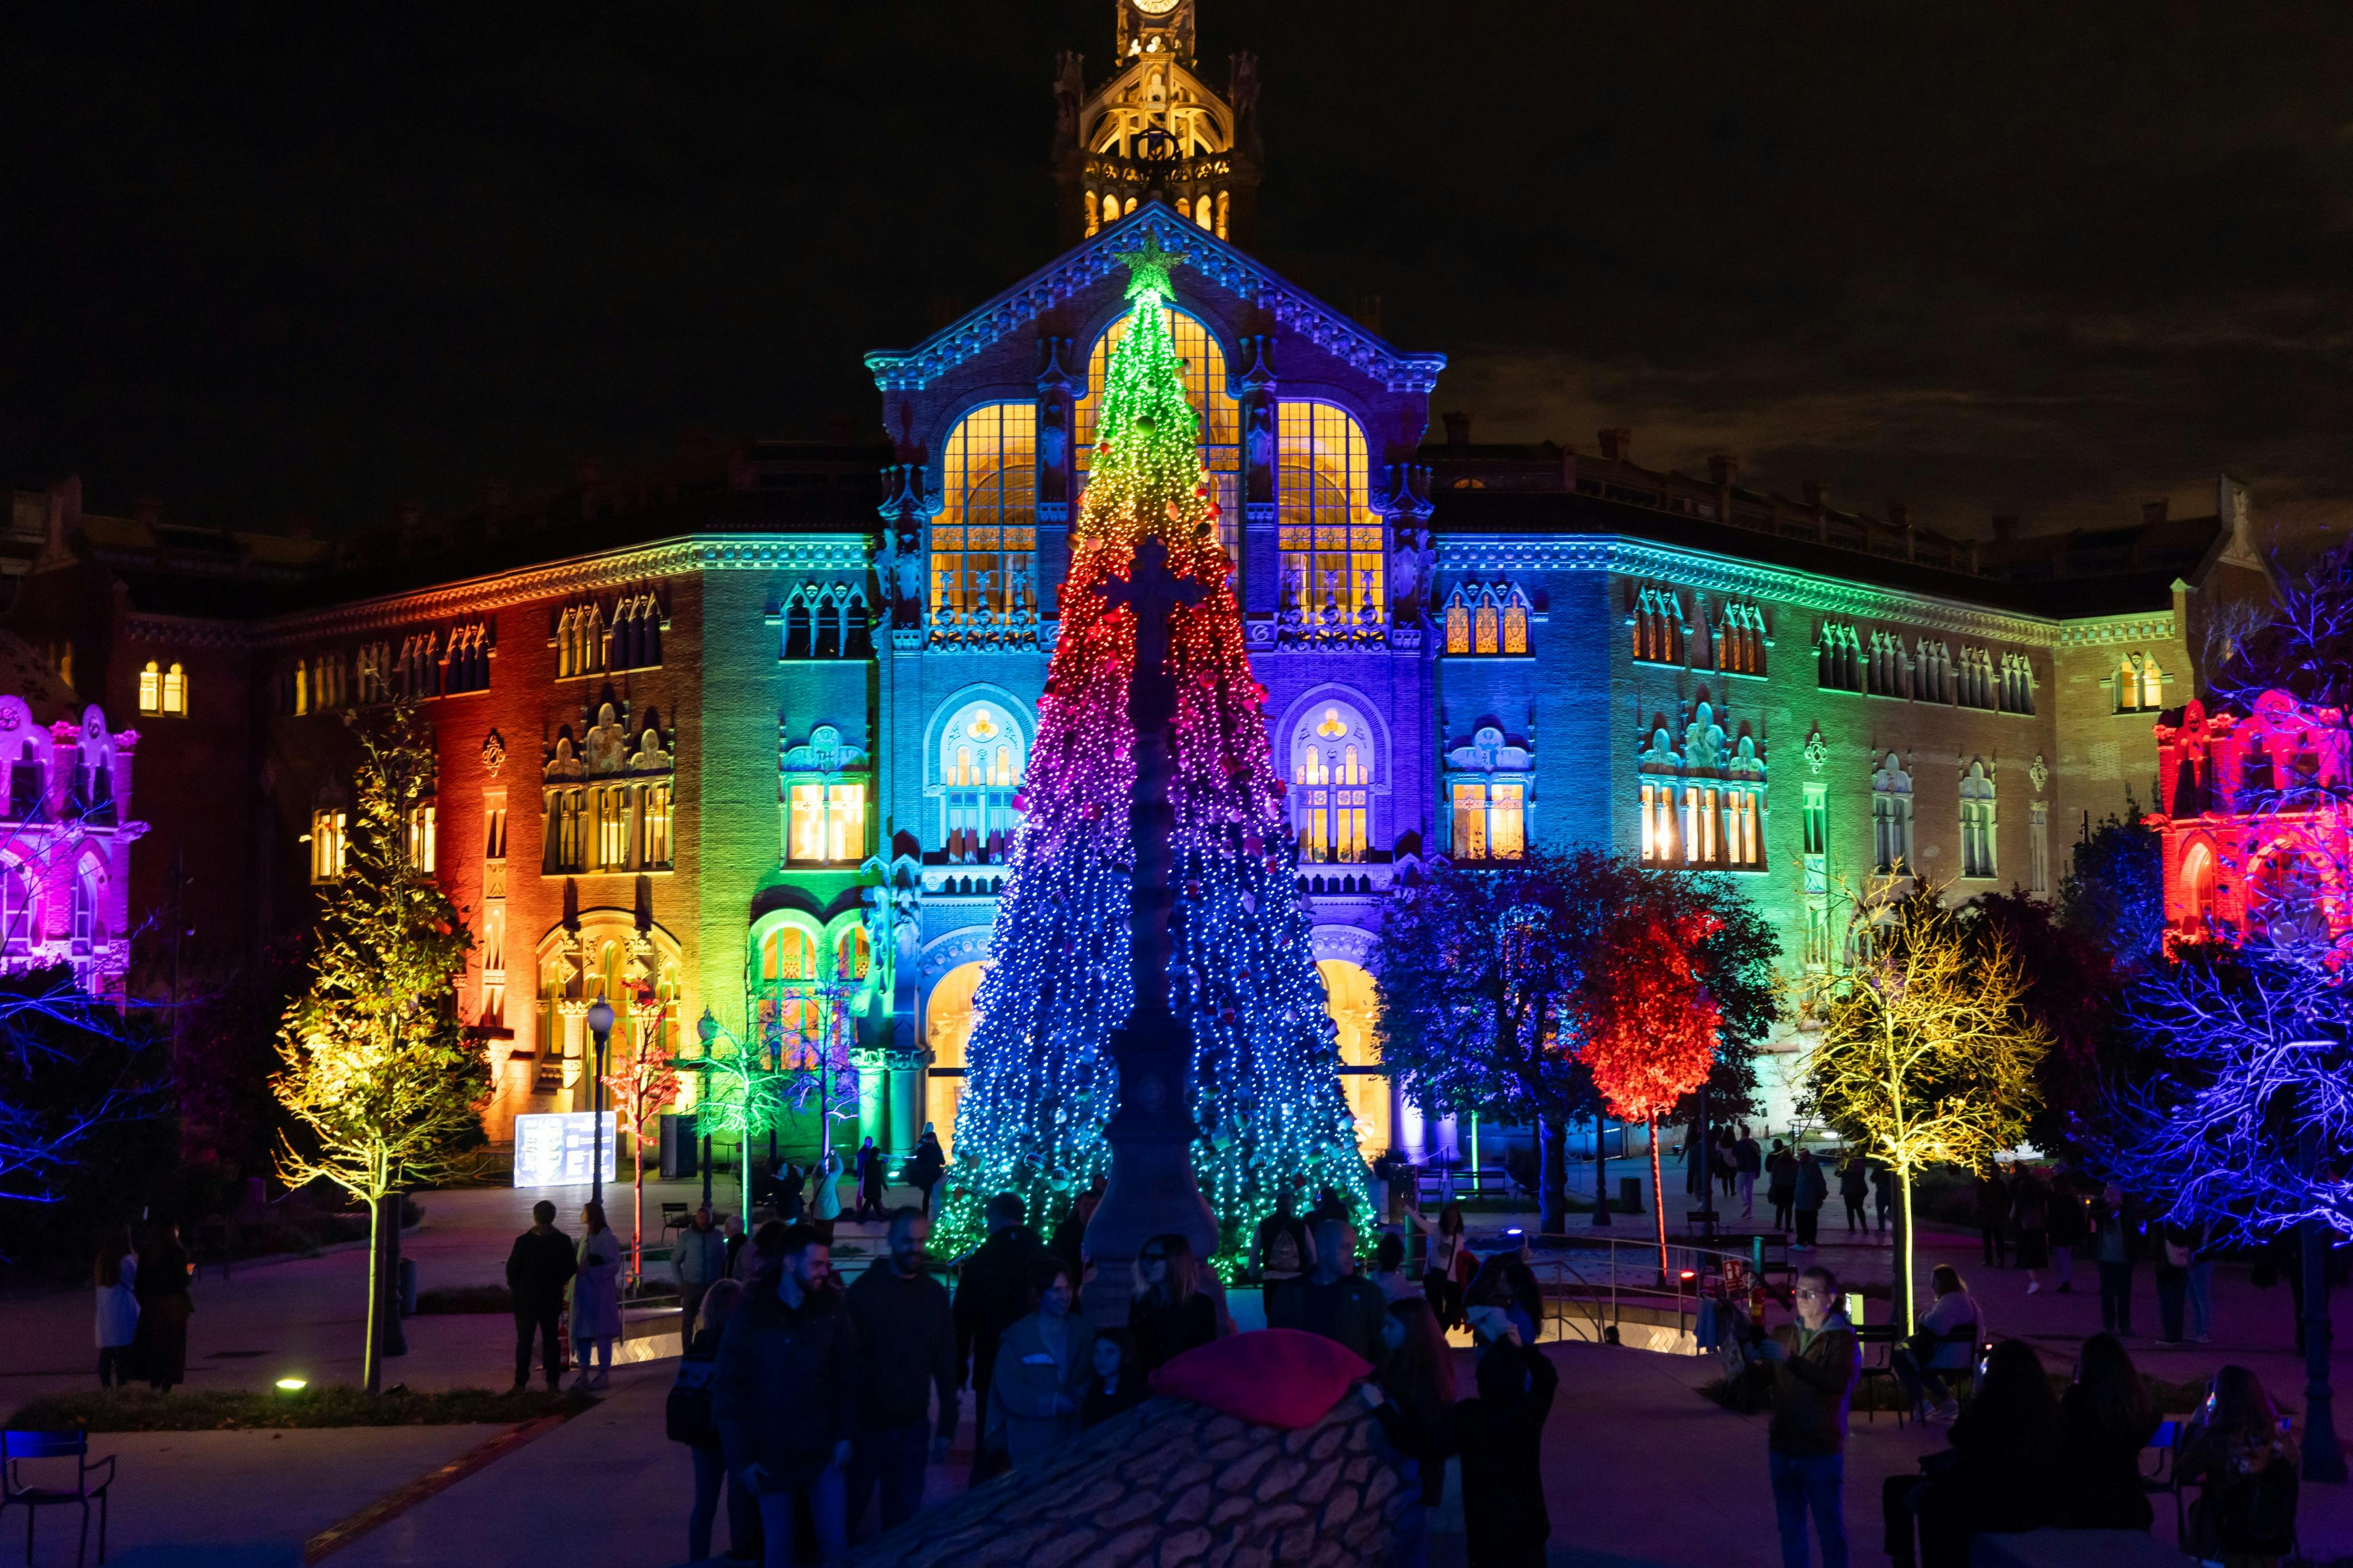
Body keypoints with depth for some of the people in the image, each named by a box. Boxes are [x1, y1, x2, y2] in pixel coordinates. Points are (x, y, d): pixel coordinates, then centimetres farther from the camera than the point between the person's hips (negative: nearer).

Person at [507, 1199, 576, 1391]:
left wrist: (514, 1287, 9)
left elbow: (512, 1268, -10)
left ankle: (521, 1382, 7)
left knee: (524, 1340, 7)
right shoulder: (563, 1241, -7)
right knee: (550, 1338, 11)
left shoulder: (524, 1241, -15)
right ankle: (553, 1381, 10)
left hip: (526, 1298, -2)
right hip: (552, 1298, 2)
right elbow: (571, 1268, 0)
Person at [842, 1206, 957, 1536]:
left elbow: (946, 1365, 4)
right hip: (865, 1426, -2)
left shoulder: (935, 1294, 2)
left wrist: (947, 1427, 2)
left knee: (904, 1516, 9)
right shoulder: (864, 1290, -8)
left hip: (912, 1428, 2)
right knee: (846, 1512, 11)